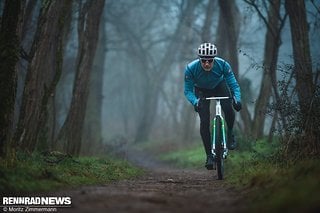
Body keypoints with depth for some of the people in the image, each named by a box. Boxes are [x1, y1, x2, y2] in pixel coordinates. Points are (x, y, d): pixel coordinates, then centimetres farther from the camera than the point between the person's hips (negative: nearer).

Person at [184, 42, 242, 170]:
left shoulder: (222, 65, -32)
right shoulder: (191, 68, -33)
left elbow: (234, 84, -27)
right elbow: (188, 90, -25)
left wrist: (237, 99, -45)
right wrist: (195, 101, -45)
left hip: (220, 86, 0)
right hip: (201, 90, 0)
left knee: (228, 109, -27)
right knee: (204, 121, -14)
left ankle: (230, 133, 2)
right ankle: (209, 155, -4)